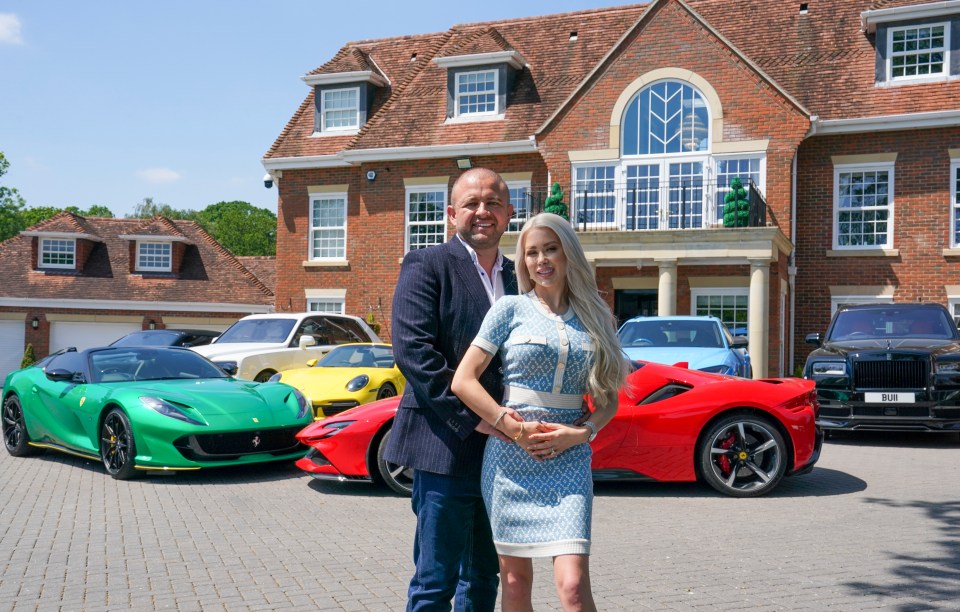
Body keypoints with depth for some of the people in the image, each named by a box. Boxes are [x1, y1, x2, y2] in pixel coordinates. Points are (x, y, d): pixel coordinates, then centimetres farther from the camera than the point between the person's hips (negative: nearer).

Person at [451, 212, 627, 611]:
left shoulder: (594, 319, 9)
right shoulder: (510, 309, 2)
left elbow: (608, 399, 12)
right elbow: (463, 380, -4)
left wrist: (582, 433, -7)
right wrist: (516, 428, -11)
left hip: (569, 459, 1)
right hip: (511, 458, -1)